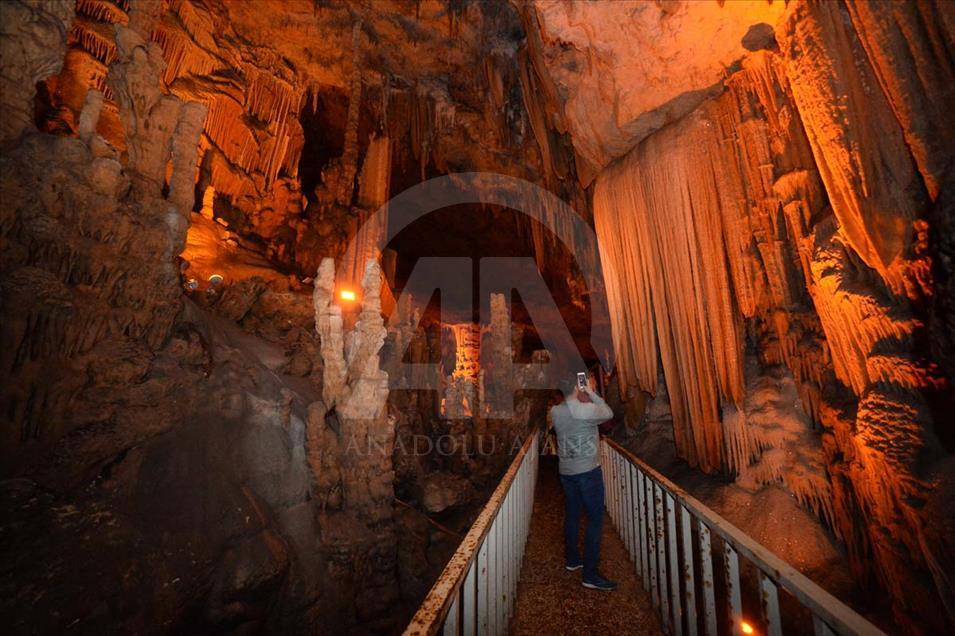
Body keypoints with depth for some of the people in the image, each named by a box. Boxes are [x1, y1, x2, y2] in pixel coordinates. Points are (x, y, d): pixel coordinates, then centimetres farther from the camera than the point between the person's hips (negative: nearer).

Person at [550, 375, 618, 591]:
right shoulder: (587, 409, -20)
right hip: (588, 470, -6)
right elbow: (609, 413, -2)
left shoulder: (555, 412, -2)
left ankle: (572, 560, 33)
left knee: (571, 515, 19)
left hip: (566, 471, 6)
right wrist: (592, 394, 2)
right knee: (595, 519, 4)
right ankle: (590, 575, 8)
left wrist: (583, 399, 11)